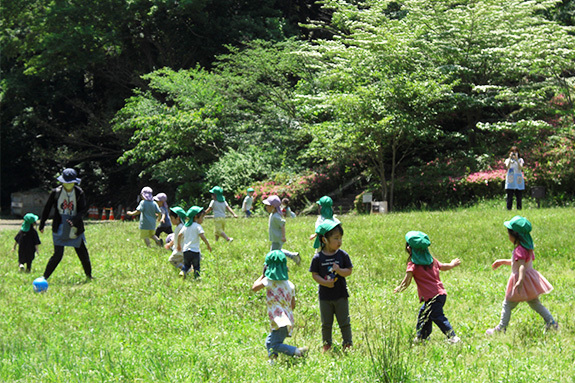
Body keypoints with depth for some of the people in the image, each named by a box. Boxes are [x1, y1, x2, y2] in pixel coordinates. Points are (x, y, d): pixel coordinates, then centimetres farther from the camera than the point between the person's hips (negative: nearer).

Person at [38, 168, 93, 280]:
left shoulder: (79, 193, -2)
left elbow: (84, 210, -6)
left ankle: (89, 276, 26)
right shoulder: (56, 192, -2)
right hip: (60, 228, -2)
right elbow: (47, 209, 7)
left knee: (83, 254, 6)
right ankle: (44, 277, -1)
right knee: (58, 254, -12)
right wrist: (42, 224, 11)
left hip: (75, 229, 2)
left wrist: (75, 220, -23)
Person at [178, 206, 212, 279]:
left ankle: (183, 271, -7)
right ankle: (196, 275, -10)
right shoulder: (197, 226, -6)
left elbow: (179, 235, 16)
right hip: (194, 251, -5)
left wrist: (179, 245, 29)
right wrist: (208, 245, -8)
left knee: (186, 264, 18)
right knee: (196, 266, 7)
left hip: (185, 250, 5)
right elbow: (202, 237, -17)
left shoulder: (186, 226, 13)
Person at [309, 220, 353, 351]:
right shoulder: (318, 258, -7)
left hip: (341, 295, 0)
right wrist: (325, 282, -19)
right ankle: (326, 344, 24)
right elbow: (314, 274, -4)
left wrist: (339, 270, -22)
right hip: (325, 296, 0)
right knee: (326, 323, 10)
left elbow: (349, 271, -3)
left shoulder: (343, 255, -4)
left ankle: (348, 344, 20)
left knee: (344, 322, 7)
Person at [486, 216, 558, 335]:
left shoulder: (520, 250, -22)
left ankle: (501, 328, 9)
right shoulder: (527, 247, 8)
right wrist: (502, 262, 29)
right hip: (530, 279, 9)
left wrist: (520, 281, -49)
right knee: (535, 303, 17)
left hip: (522, 279, -9)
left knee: (507, 305, 3)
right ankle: (551, 322, 13)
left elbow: (522, 266, -36)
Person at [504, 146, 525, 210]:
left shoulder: (520, 160, 10)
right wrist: (510, 158, -13)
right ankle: (509, 209, -3)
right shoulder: (508, 160, 11)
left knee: (519, 197, -1)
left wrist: (516, 159, -13)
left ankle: (519, 209, 2)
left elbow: (520, 168, -7)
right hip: (510, 181, 0)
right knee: (510, 197, -5)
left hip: (518, 180, 0)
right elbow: (507, 167, -10)